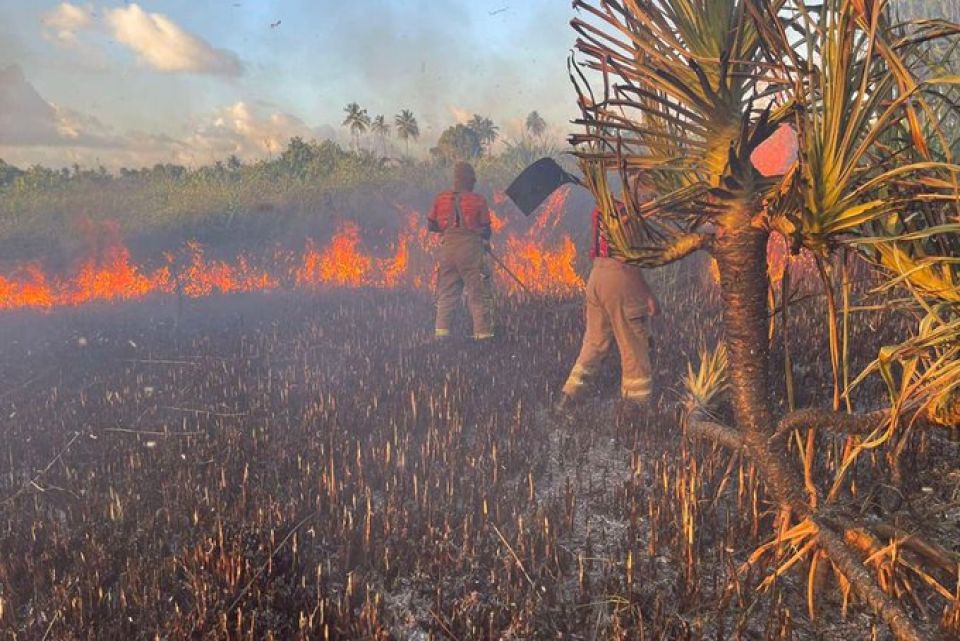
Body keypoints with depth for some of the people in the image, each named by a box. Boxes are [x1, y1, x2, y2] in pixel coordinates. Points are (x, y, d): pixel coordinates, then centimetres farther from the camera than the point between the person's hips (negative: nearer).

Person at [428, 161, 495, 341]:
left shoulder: (441, 199, 5)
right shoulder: (478, 200, -5)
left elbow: (431, 225, 8)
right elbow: (486, 230, -2)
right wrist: (485, 240, 18)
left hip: (448, 248, 4)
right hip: (471, 249, -4)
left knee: (446, 293, 12)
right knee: (478, 293, 2)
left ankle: (441, 330, 7)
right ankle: (482, 332, 1)